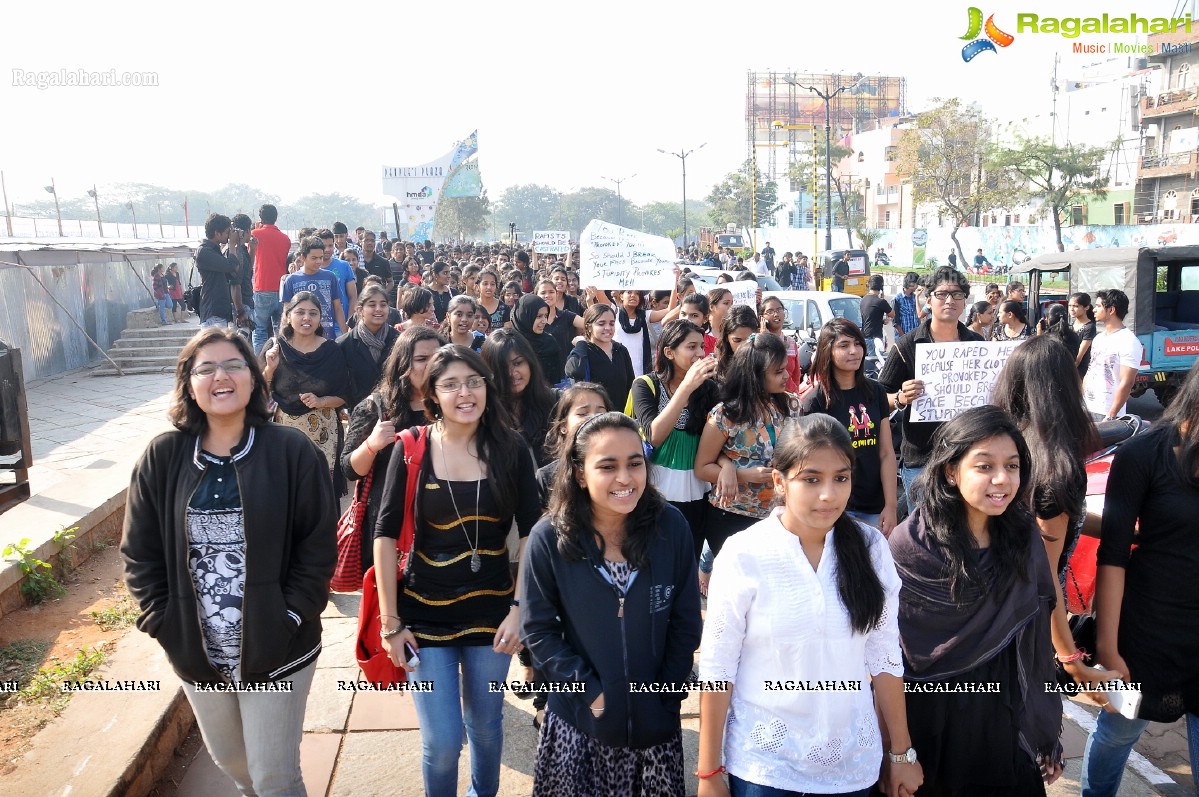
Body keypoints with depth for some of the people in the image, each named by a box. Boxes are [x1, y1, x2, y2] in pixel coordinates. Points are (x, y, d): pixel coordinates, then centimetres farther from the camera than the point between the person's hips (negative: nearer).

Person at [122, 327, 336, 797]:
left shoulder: (292, 452, -10)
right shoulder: (163, 457, -3)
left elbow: (319, 546, -9)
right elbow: (139, 552, 2)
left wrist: (290, 617, -15)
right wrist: (165, 624, -5)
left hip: (276, 648, -3)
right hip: (195, 650, 3)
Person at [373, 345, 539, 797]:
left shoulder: (511, 450, -6)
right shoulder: (411, 450, -8)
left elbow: (531, 534, -2)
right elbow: (385, 536, -6)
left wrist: (519, 608, -8)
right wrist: (391, 623, -6)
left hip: (492, 611, 1)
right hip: (426, 614, -1)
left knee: (485, 725, 17)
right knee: (441, 741, 2)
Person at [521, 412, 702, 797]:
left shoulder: (671, 527, -8)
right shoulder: (550, 538, -12)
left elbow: (686, 622, -1)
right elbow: (538, 630, -6)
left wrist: (667, 693, -4)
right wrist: (589, 690, -11)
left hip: (656, 720, 1)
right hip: (580, 723, -1)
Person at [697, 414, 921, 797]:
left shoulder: (871, 548, -6)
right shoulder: (744, 554, -16)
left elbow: (885, 656, 1)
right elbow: (717, 668, -11)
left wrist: (901, 751, 4)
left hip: (853, 763, 3)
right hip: (763, 765, -3)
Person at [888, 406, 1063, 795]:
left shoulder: (1024, 537, -6)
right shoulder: (910, 545, -18)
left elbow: (1036, 644, 2)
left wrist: (1046, 735, 7)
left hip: (1007, 722, 4)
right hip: (931, 724, -3)